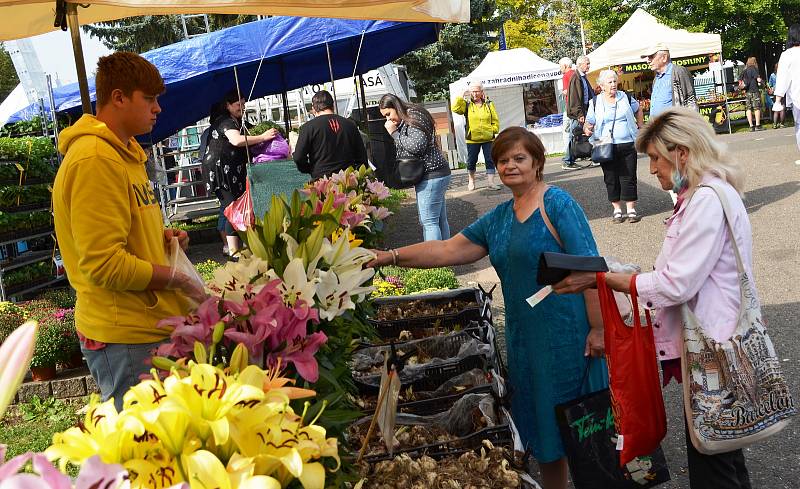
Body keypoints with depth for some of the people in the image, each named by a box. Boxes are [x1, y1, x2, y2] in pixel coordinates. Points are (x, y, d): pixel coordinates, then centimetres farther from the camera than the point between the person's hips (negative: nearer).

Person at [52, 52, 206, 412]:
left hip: (151, 325, 10)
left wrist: (161, 237, 8)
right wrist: (176, 278, -13)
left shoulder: (123, 152, 16)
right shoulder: (94, 160, -19)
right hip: (126, 339, -10)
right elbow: (104, 266, -24)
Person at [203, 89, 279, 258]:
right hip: (221, 169, -11)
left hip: (229, 170, 11)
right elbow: (236, 140, -34)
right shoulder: (226, 121, -14)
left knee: (227, 206, 15)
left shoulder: (235, 121, 20)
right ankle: (234, 251, -17)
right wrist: (263, 137, -32)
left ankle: (228, 245, 23)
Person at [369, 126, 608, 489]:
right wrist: (391, 257, 0)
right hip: (525, 336, 7)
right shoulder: (499, 218, 12)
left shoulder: (557, 204, -9)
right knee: (541, 424, 14)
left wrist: (598, 327, -17)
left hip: (568, 333, -7)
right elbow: (448, 250, 9)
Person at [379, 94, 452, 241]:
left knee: (428, 221, -9)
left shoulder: (413, 116, -11)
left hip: (431, 176, -10)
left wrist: (394, 132, -13)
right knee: (440, 220, 12)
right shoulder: (404, 122, 19)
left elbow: (417, 146, -22)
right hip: (435, 174, 10)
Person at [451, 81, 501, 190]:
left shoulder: (489, 104, 7)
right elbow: (455, 108, -14)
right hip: (472, 139, -1)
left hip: (488, 138, 1)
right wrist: (462, 97, -12)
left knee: (490, 160, -2)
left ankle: (490, 182, 1)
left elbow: (495, 120, 10)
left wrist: (493, 130, -2)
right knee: (471, 160, 8)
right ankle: (471, 181, 26)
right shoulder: (467, 105, 3)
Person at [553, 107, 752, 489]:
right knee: (721, 451, 22)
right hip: (711, 344, 11)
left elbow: (676, 284, -23)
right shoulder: (700, 195, 14)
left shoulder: (709, 199, -19)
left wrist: (600, 279, -19)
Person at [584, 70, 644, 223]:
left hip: (627, 145, 1)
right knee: (611, 179, 3)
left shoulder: (625, 98, 7)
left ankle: (631, 209, 8)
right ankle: (617, 210, 14)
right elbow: (589, 123, 4)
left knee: (628, 177, 0)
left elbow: (638, 109, 24)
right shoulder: (595, 103, 2)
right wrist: (587, 129, -18)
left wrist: (640, 126, 17)